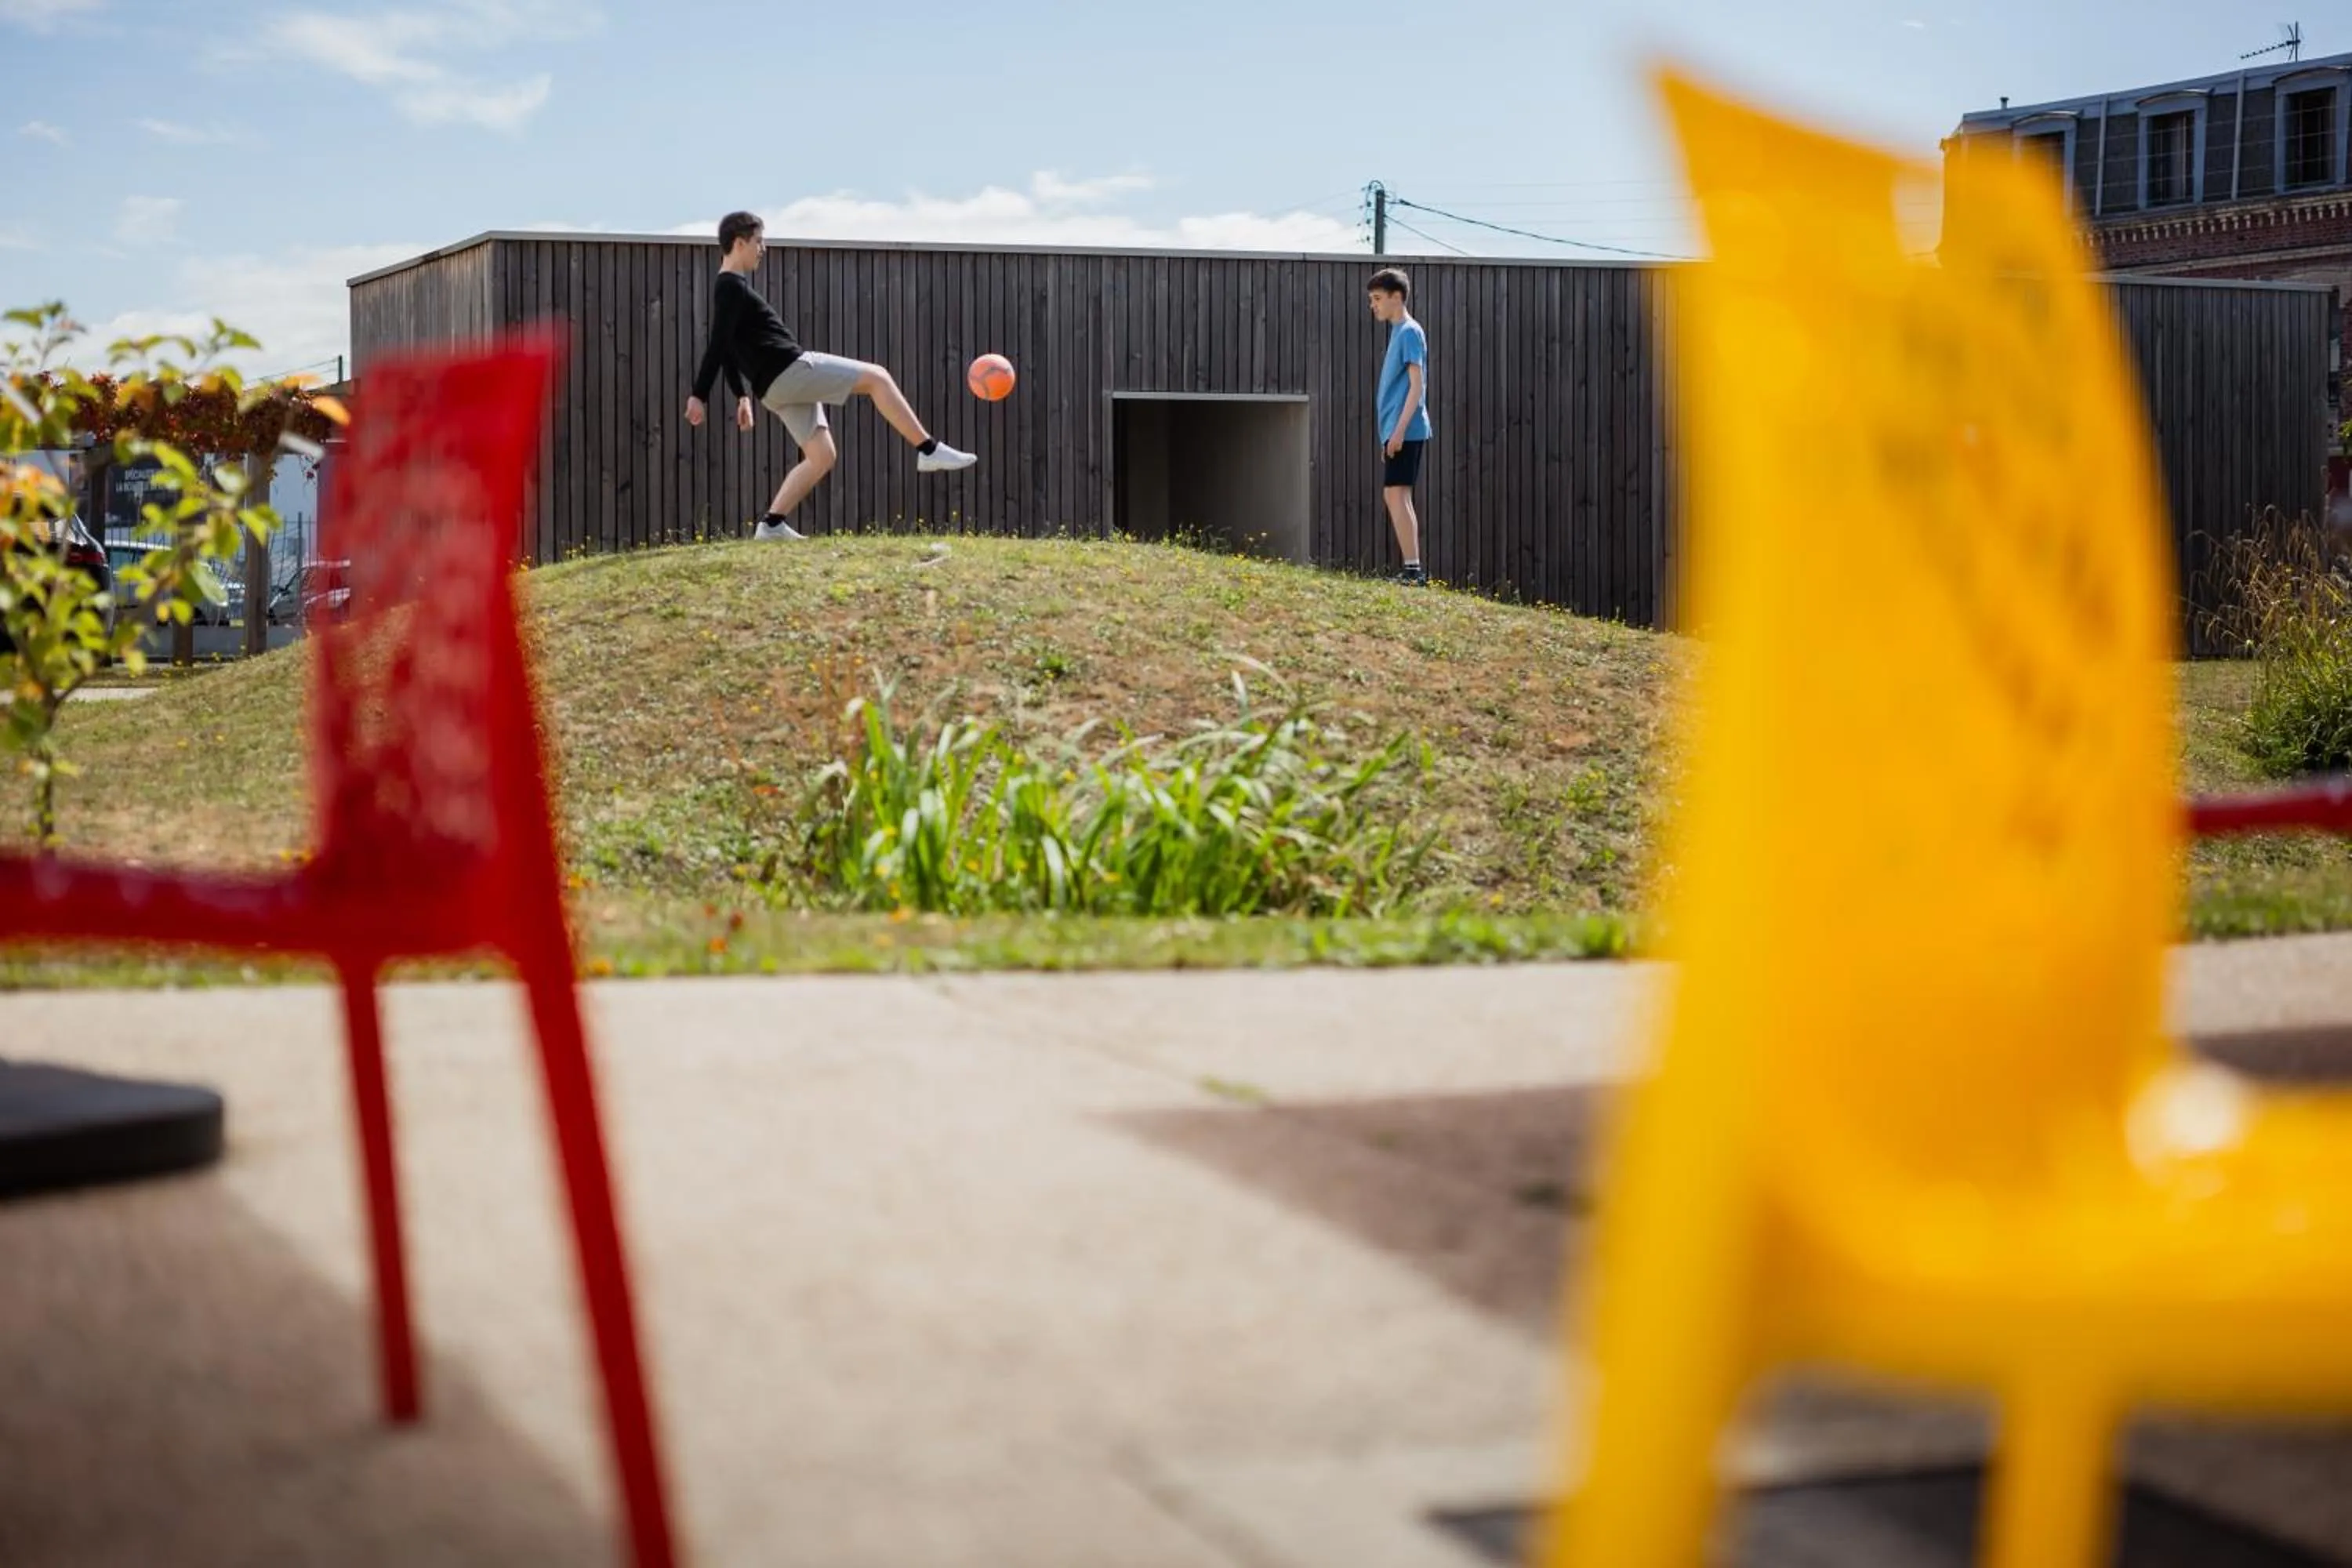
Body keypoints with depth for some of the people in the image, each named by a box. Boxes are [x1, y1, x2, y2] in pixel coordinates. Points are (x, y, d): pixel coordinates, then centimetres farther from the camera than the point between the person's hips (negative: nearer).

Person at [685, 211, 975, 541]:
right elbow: (719, 345, -17)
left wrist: (743, 395, 28)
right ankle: (929, 450, -9)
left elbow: (724, 349, 27)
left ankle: (771, 525, 4)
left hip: (779, 386, 10)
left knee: (823, 457, 10)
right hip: (790, 370, -10)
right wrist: (699, 396, -23)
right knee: (876, 377, -6)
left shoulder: (729, 288, 21)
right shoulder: (732, 287, -10)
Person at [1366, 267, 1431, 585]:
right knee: (1398, 496, 9)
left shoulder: (1410, 332, -9)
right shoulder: (1398, 332, 19)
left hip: (1406, 430, -10)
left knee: (1395, 493, -13)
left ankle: (1413, 569, -16)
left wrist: (1400, 428, -21)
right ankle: (1413, 571, 10)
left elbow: (1417, 384, -16)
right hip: (1397, 431, 10)